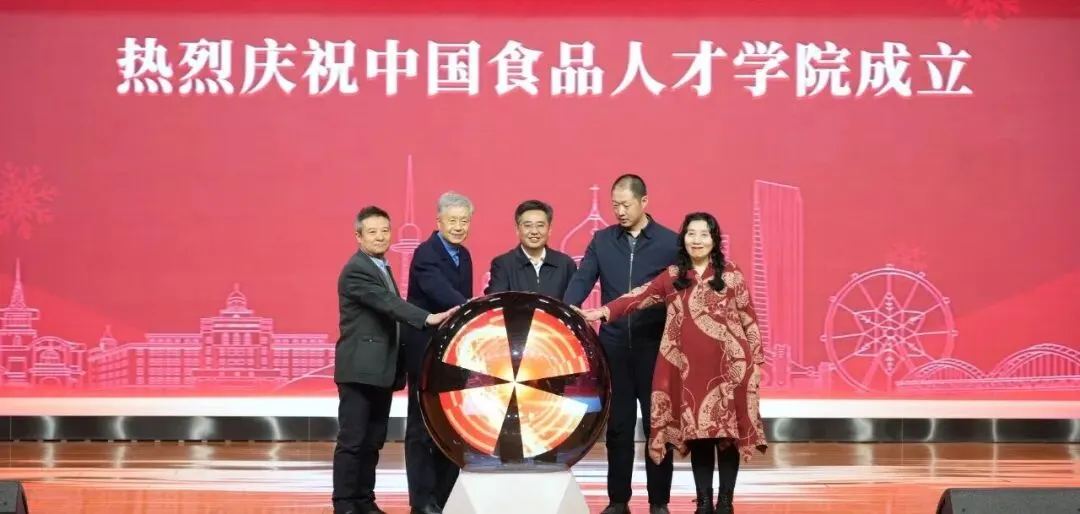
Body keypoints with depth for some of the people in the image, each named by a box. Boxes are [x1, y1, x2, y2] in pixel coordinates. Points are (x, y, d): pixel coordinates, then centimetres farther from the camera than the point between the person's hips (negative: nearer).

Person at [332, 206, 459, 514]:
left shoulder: (383, 268, 17)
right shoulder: (356, 270, -12)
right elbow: (389, 304, -24)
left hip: (381, 370, 9)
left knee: (373, 441, 11)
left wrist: (397, 368, 13)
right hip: (360, 369, -9)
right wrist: (428, 319, -34)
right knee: (351, 441, -6)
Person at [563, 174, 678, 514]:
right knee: (617, 425, 8)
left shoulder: (669, 242, -1)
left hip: (654, 345, -2)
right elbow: (582, 280, -3)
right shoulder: (602, 240, 6)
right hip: (613, 345, 2)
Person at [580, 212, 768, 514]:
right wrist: (605, 311, -14)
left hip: (728, 365, -1)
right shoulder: (672, 277, 9)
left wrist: (755, 359, 2)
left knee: (727, 431, -1)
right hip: (688, 368, 2)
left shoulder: (730, 274, 5)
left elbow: (748, 318, 5)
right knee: (697, 434, 2)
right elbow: (640, 296, -1)